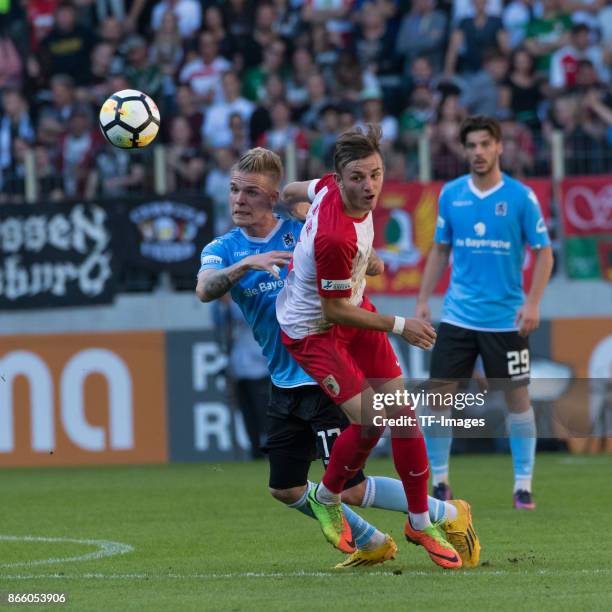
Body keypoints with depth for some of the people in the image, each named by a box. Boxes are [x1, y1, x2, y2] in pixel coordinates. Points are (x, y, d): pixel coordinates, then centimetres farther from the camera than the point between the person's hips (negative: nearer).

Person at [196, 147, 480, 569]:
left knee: (350, 489, -9)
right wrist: (246, 265, -36)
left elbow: (375, 267, -8)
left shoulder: (305, 231, -7)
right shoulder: (223, 250, 2)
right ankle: (372, 545, 29)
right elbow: (205, 290, -20)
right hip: (285, 386, 6)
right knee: (286, 490, 9)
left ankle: (448, 516, 9)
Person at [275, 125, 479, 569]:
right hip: (312, 329, -8)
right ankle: (326, 498, 15)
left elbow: (292, 192, 6)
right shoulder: (336, 238, -37)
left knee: (401, 411, 3)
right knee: (370, 419, -15)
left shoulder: (332, 186, -15)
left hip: (351, 307, 8)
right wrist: (399, 327, -18)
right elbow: (334, 309, -25)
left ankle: (420, 523, 14)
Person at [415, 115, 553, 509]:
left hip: (506, 319, -3)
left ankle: (523, 486, 8)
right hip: (457, 316, 3)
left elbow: (543, 252, -3)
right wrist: (424, 300, 7)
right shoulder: (451, 195, 4)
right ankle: (439, 482, 12)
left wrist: (533, 303, -13)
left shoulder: (521, 197, -5)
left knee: (517, 397, 1)